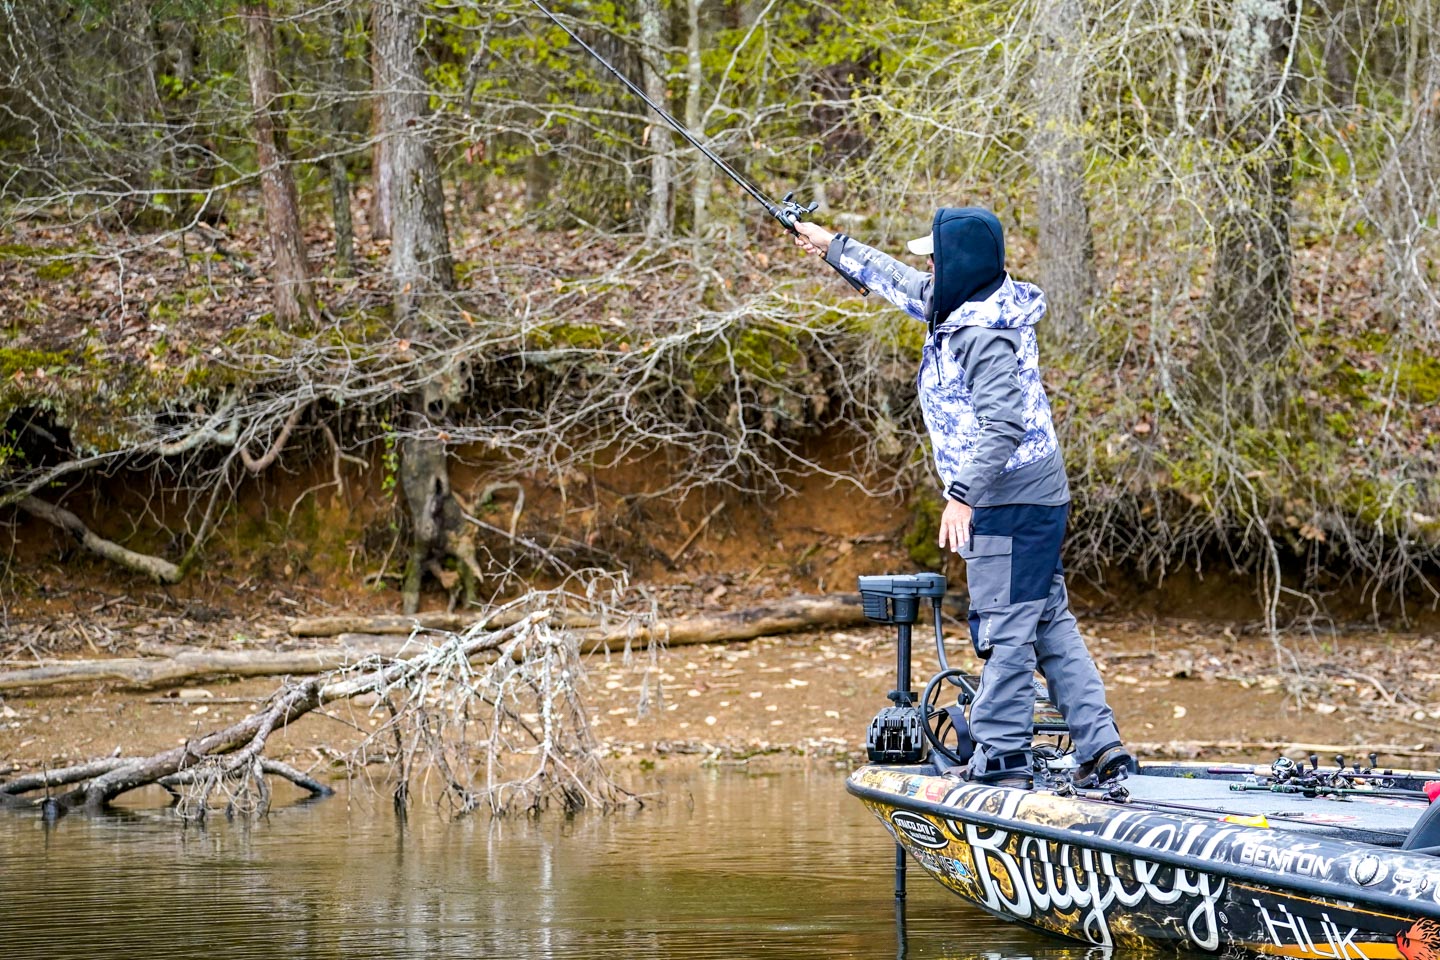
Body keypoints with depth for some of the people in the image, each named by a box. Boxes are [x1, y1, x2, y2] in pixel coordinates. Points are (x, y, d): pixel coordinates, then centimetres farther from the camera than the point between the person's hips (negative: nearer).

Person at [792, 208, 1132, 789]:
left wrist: (962, 495, -27)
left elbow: (1003, 424, -26)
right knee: (1050, 625, 10)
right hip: (1037, 499, 11)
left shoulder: (983, 333, -18)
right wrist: (834, 247, 38)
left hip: (1011, 502, -11)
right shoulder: (961, 309, 12)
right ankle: (1101, 747, 8)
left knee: (1005, 630, -7)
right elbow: (901, 283, 29)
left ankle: (1001, 759, -4)